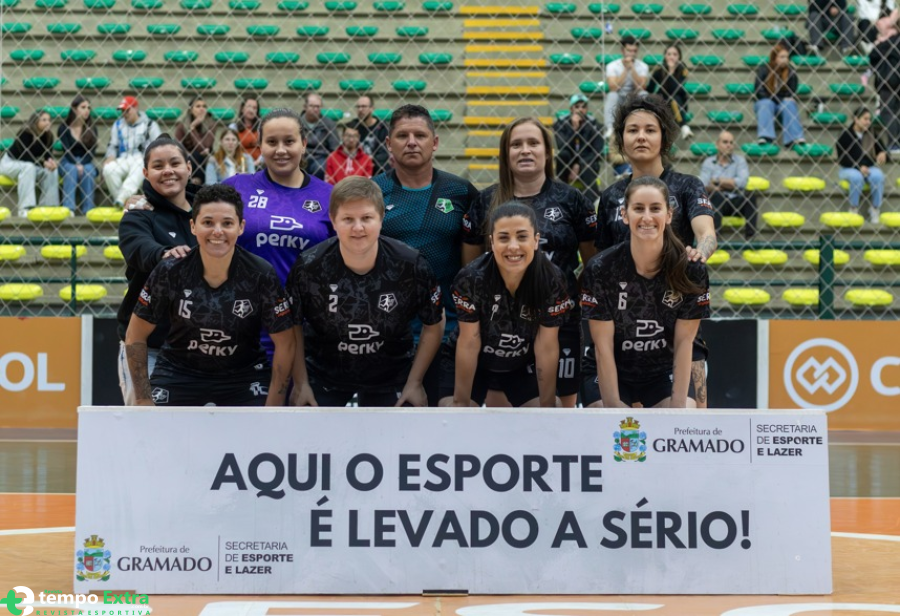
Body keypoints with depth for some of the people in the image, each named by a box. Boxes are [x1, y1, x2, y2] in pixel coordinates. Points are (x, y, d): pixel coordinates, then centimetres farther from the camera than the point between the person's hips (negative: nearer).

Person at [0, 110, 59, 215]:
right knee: (28, 167, -38)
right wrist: (44, 164, -44)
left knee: (51, 171, -20)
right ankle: (25, 208, -43)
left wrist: (51, 162, -35)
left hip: (31, 164, 6)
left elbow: (48, 155, -10)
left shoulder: (48, 136, -10)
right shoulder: (25, 134, -28)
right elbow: (26, 157, -31)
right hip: (10, 163, -6)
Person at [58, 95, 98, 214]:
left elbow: (91, 151, -5)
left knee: (88, 170, -33)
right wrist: (76, 165, -26)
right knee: (72, 170, -35)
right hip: (68, 162, -1)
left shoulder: (91, 129, 3)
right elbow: (67, 150, -11)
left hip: (86, 163, 1)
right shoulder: (64, 127, -2)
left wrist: (81, 165, -23)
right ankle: (68, 208, -43)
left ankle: (88, 210, -36)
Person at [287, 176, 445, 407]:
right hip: (323, 371, 0)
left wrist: (414, 383, -3)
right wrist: (301, 383, -3)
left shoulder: (410, 265, -19)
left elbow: (433, 325, -3)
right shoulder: (309, 267, -20)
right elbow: (293, 326, -3)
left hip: (390, 375, 0)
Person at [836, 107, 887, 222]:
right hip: (849, 169, -3)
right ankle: (854, 209, -18)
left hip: (868, 168, 3)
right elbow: (842, 159, -11)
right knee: (857, 177, -37)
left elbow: (880, 149, 9)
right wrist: (859, 167, -22)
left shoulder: (871, 135, 2)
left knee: (878, 176, -30)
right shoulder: (845, 136, -9)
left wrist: (883, 154, -18)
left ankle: (875, 209, -17)